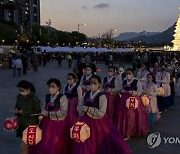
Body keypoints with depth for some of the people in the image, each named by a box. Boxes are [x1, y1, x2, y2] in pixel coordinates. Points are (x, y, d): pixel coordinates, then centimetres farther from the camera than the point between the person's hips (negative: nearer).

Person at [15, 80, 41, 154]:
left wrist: (24, 112, -20)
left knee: (23, 147, -6)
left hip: (30, 125, -6)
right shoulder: (19, 97, 3)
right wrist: (16, 110, -8)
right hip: (21, 124, 6)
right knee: (27, 146, 18)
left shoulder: (34, 99, -15)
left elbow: (38, 112, -13)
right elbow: (16, 107, 17)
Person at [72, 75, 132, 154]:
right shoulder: (86, 94, 4)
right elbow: (79, 107, 6)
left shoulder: (102, 96, -12)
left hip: (97, 122, -5)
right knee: (85, 144, 11)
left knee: (98, 142, 6)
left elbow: (101, 113, -18)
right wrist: (84, 109, -15)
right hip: (86, 121, 5)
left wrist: (88, 109, -18)